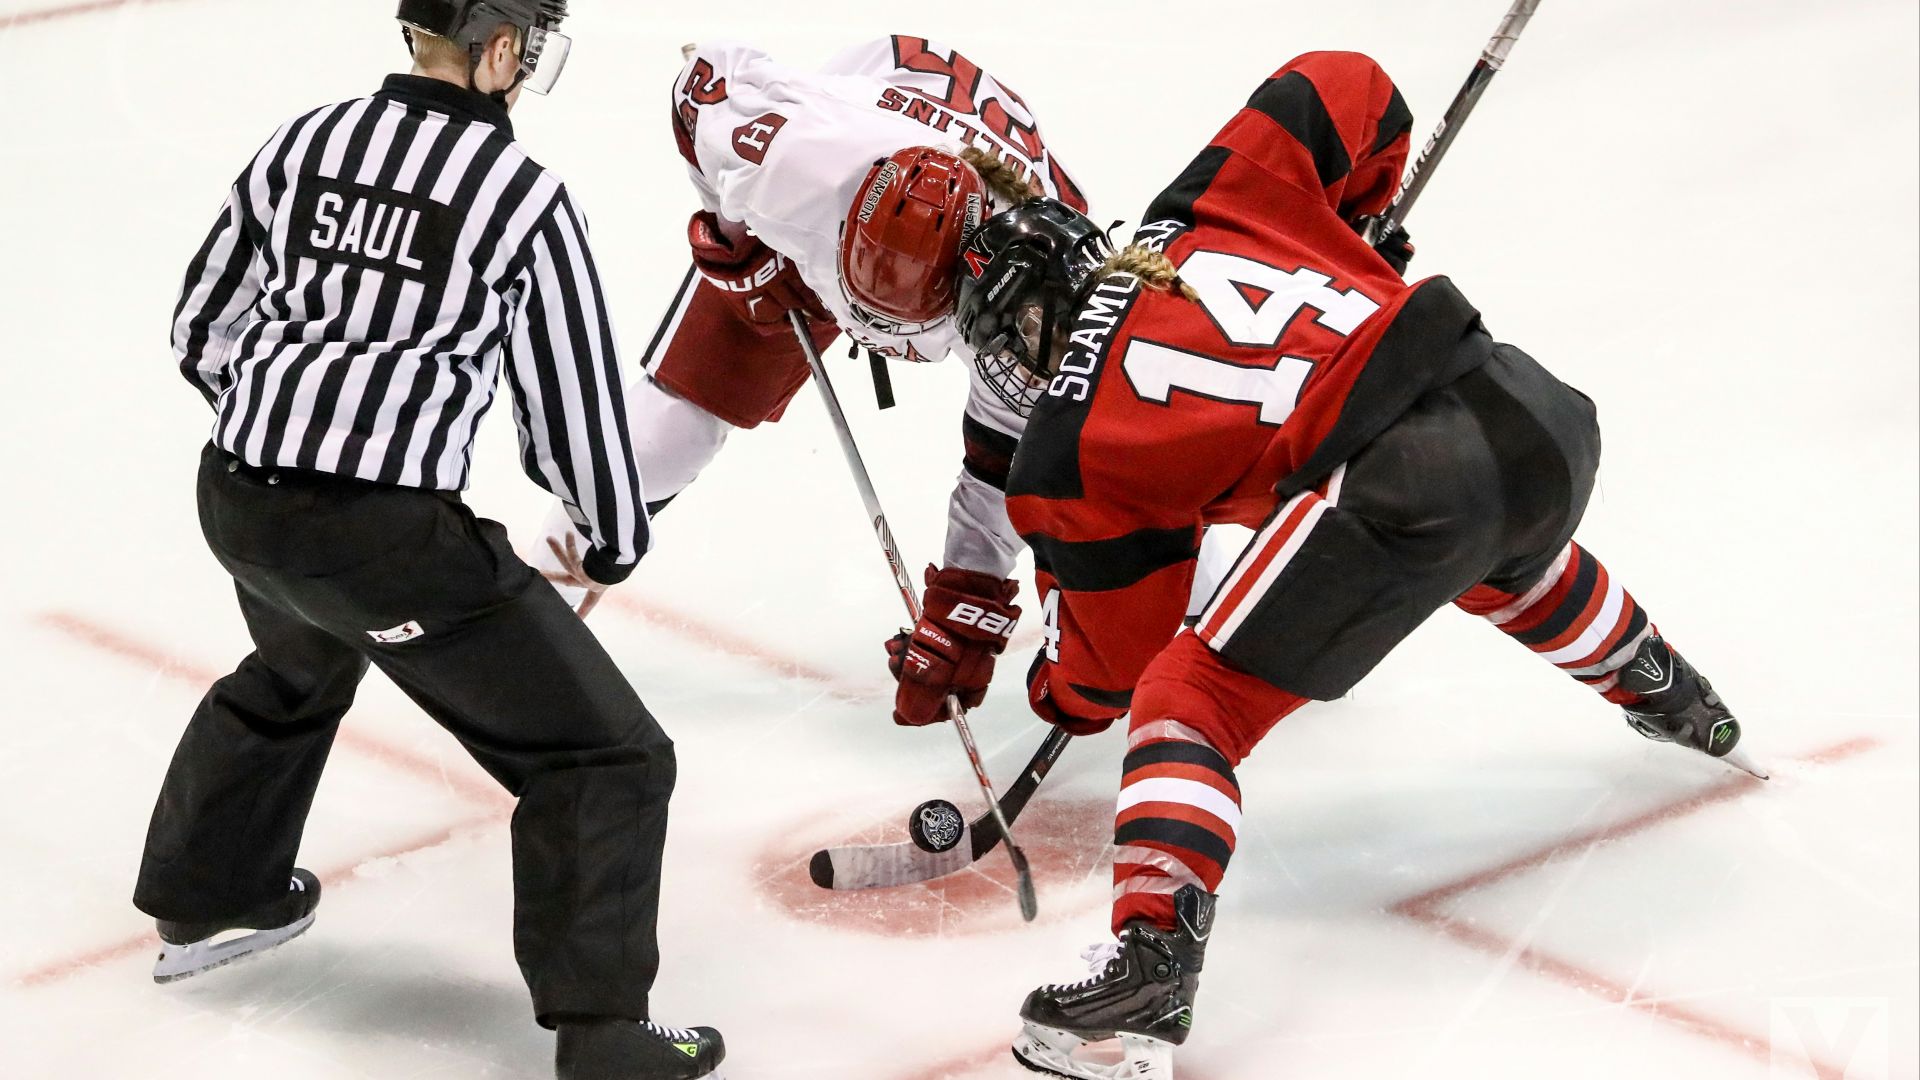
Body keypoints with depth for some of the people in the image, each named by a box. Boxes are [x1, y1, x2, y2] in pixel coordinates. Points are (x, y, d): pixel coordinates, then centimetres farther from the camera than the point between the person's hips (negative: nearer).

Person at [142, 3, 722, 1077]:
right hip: (388, 535, -7)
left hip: (238, 501, 7)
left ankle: (205, 901, 56)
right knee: (608, 758, 3)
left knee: (298, 671, 41)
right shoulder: (523, 197, -8)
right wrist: (613, 539, 15)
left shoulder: (306, 143, 8)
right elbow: (573, 390, -2)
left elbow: (203, 329, 16)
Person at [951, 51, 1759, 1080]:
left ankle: (1152, 960, -16)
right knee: (1515, 564, 42)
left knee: (1190, 697, 2)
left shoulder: (1070, 455, 9)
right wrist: (1350, 228, 38)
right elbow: (1348, 90, 21)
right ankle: (1670, 698, 64)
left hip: (1393, 485, -7)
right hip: (1534, 411, 7)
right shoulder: (1200, 208, 19)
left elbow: (1114, 660, 15)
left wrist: (1056, 692, 39)